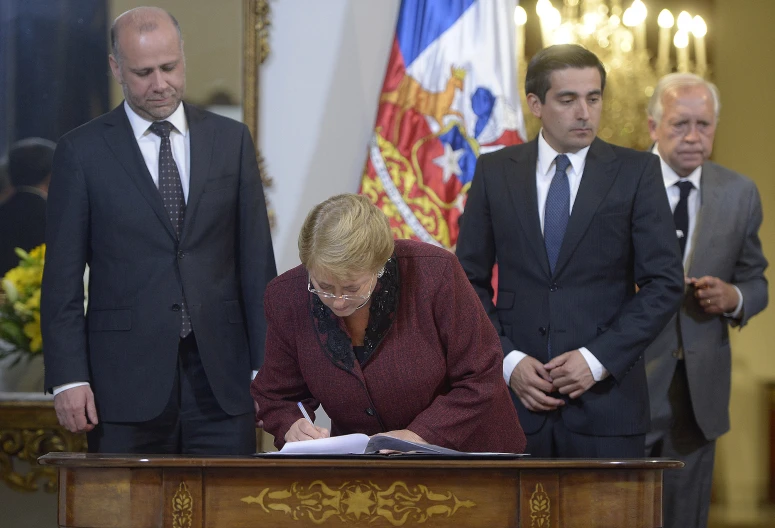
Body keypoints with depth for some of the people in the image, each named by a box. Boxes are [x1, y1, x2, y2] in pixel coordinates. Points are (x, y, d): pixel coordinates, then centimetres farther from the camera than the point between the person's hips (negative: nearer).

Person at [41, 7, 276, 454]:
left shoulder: (232, 140, 8)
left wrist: (267, 367, 2)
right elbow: (63, 278, 1)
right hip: (127, 380, -2)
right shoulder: (82, 152, 2)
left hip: (221, 378, 2)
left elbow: (257, 262, 8)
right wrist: (68, 377, -7)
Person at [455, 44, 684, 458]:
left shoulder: (636, 171, 3)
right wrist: (507, 360, -5)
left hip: (605, 400, -1)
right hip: (516, 395, 1)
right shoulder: (494, 171, 8)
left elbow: (664, 282, -1)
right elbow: (470, 280, 9)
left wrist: (599, 358, -10)